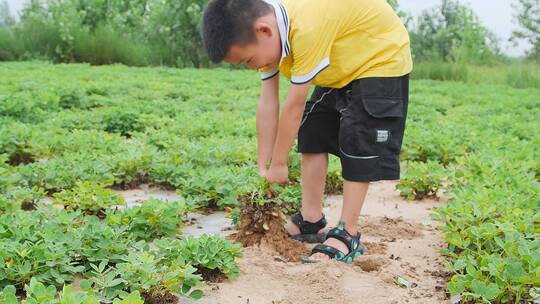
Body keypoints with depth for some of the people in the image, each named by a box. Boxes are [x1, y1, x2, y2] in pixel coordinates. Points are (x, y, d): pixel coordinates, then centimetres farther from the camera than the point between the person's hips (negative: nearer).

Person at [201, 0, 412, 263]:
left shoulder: (307, 29, -40)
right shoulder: (266, 37, -13)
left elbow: (294, 106, -30)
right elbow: (267, 105, -9)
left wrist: (278, 164, -18)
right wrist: (262, 168, -6)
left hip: (382, 59, -8)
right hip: (340, 69, 8)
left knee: (358, 145, -14)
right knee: (312, 133, 6)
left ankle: (347, 234, -6)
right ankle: (311, 221, 14)